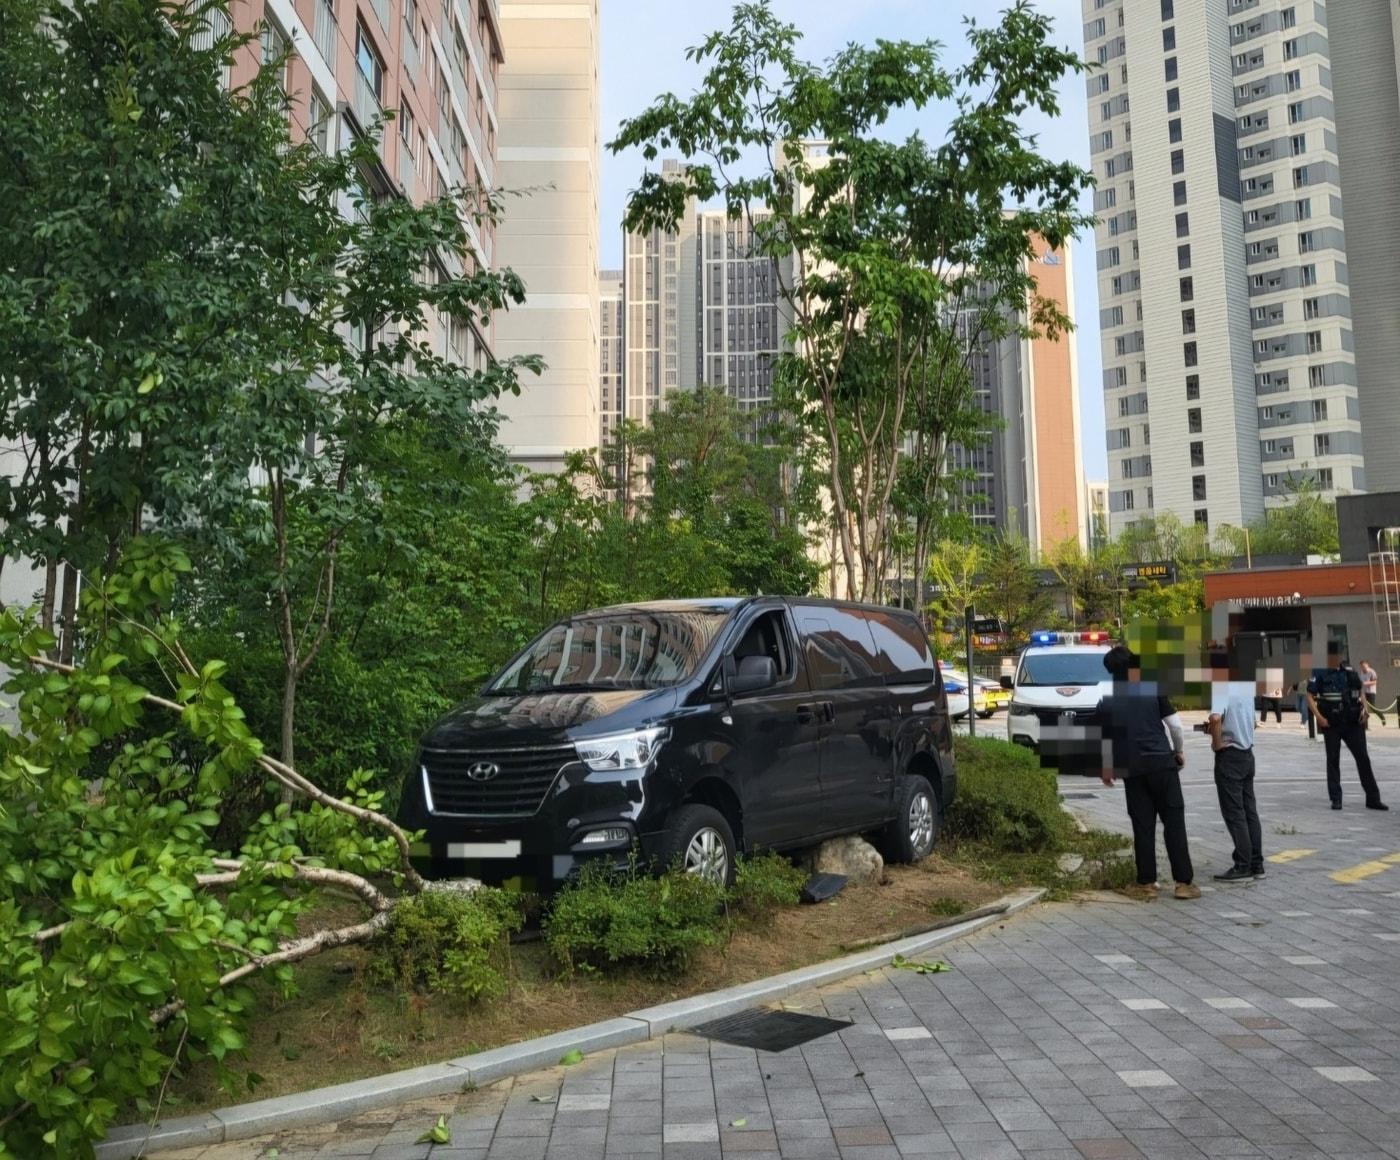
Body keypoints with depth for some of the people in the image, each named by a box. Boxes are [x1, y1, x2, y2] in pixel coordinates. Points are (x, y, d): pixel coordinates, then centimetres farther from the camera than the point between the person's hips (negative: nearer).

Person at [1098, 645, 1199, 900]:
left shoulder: (1107, 703, 2)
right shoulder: (1153, 692, -3)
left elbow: (1107, 740, 6)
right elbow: (1174, 723, -4)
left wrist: (1107, 768, 19)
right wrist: (1179, 750, 13)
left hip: (1132, 768, 2)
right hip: (1162, 762, -2)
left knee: (1143, 826, 6)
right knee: (1174, 821, 2)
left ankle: (1147, 883, 8)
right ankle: (1184, 882, 1)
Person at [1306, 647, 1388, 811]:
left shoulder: (1349, 671, 6)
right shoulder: (1320, 673, -5)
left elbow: (1359, 692, 15)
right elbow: (1310, 697, -6)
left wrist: (1364, 708, -2)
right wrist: (1319, 717, -16)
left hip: (1353, 723, 3)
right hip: (1331, 724, -3)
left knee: (1363, 758, 4)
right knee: (1333, 760, 4)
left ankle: (1373, 798, 11)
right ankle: (1336, 799, 10)